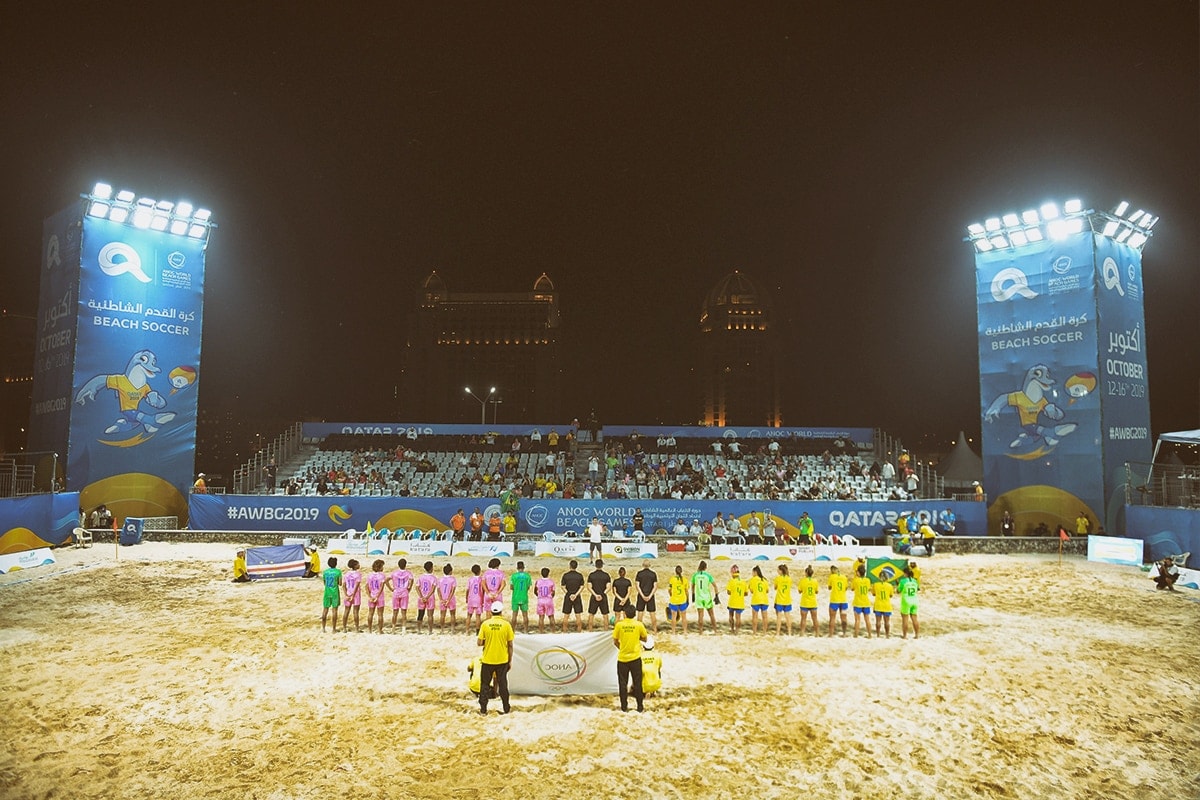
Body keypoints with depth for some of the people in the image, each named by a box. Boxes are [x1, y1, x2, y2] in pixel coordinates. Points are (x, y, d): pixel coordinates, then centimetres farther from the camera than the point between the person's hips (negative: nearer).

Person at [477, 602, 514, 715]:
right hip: (502, 660, 0)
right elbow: (510, 645, -4)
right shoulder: (506, 624, -8)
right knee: (502, 684, 12)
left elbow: (479, 643, -7)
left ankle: (483, 709, 15)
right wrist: (510, 660, 6)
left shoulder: (485, 624, -7)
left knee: (485, 684, 12)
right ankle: (506, 708, 19)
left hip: (487, 660, 0)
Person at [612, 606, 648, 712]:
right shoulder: (639, 625, -6)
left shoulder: (619, 625, -6)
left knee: (622, 683, 10)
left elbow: (615, 642, 1)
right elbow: (644, 639, 7)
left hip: (622, 658, 0)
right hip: (635, 658, 0)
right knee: (637, 683, 9)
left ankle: (624, 706, 13)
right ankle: (640, 706, 13)